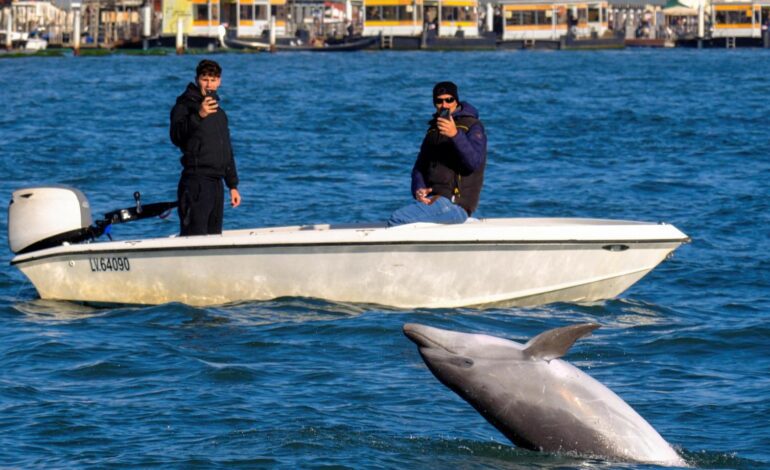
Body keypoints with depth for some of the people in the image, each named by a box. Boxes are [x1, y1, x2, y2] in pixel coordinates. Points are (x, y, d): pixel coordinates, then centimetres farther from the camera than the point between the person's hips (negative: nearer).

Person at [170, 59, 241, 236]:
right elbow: (176, 137, -22)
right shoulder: (185, 105, -3)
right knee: (194, 236, -15)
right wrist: (198, 115, -36)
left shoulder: (219, 113, 21)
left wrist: (233, 185, 23)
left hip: (216, 183, 8)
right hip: (196, 180, -8)